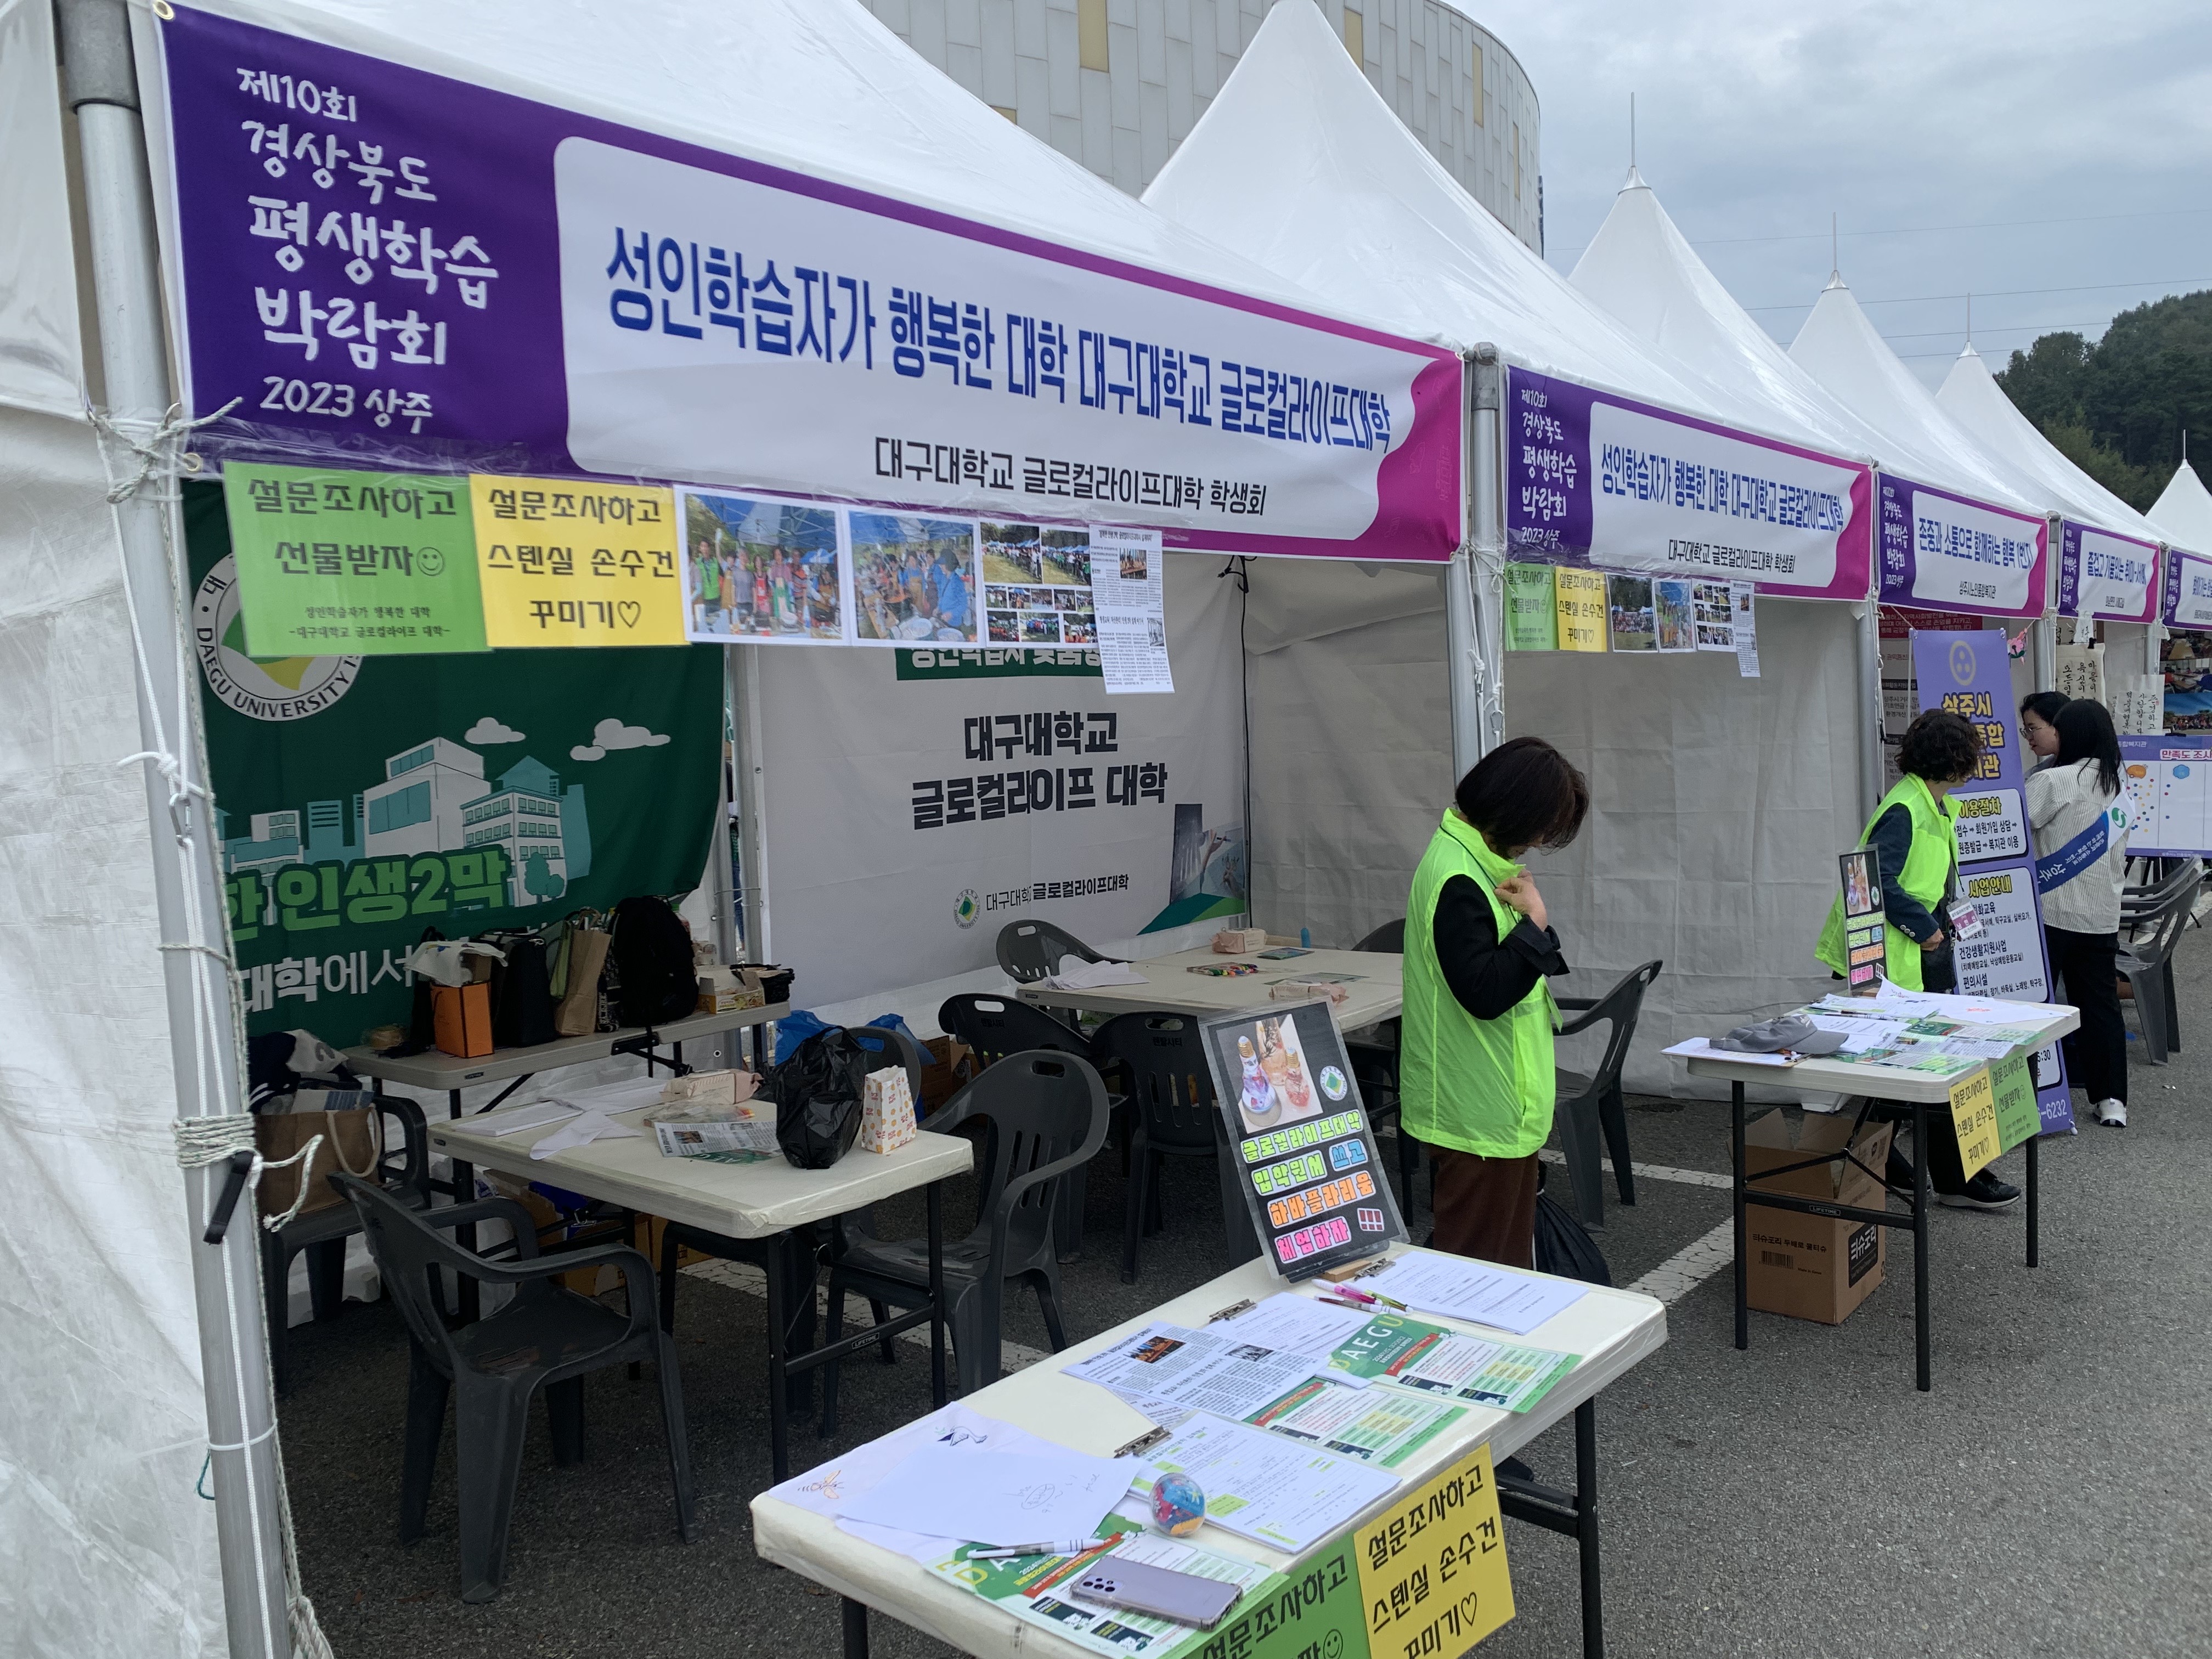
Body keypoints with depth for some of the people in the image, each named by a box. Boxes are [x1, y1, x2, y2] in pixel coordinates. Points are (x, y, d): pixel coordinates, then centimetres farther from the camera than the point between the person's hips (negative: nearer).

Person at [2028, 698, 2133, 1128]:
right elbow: (2121, 859, 16)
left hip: (2052, 913, -6)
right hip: (2102, 916, 6)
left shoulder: (2055, 780, -13)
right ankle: (2111, 1099, 11)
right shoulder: (2118, 788, 10)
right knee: (2101, 1003, 10)